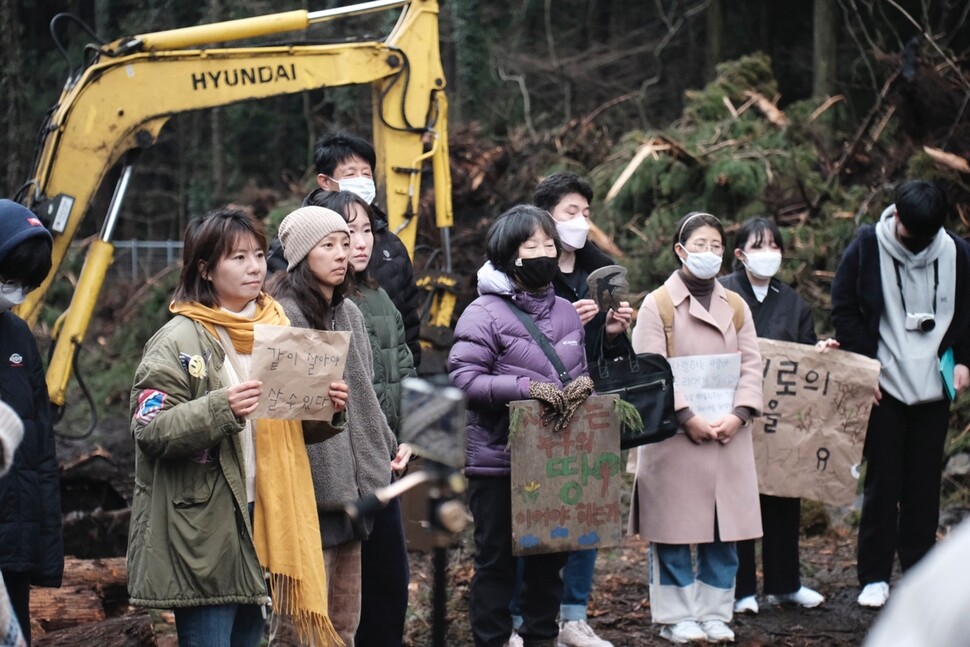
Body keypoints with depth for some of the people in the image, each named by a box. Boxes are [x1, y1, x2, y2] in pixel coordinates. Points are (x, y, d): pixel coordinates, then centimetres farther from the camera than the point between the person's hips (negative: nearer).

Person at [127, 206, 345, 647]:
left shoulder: (274, 328, 13)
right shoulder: (179, 340, -8)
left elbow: (292, 426, 23)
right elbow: (150, 429, -16)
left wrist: (325, 407, 2)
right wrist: (220, 409, -28)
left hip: (262, 518, 7)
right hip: (201, 525, -7)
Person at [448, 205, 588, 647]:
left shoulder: (566, 312, 11)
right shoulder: (484, 313, -8)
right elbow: (463, 378, -15)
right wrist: (524, 386, -24)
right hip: (498, 461, -6)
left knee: (549, 559, 12)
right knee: (496, 560, 2)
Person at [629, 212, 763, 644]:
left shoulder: (736, 306, 12)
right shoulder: (657, 304, -1)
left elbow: (751, 366, 7)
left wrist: (738, 415, -9)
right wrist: (687, 418, -17)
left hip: (728, 438, 4)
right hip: (674, 438, -4)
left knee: (723, 530, 5)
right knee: (674, 530, -1)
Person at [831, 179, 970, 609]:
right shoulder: (867, 247, -6)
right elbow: (844, 310, -1)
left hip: (933, 389, 2)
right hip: (884, 388, -2)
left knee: (924, 484, 5)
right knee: (882, 481, -1)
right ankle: (874, 577, 5)